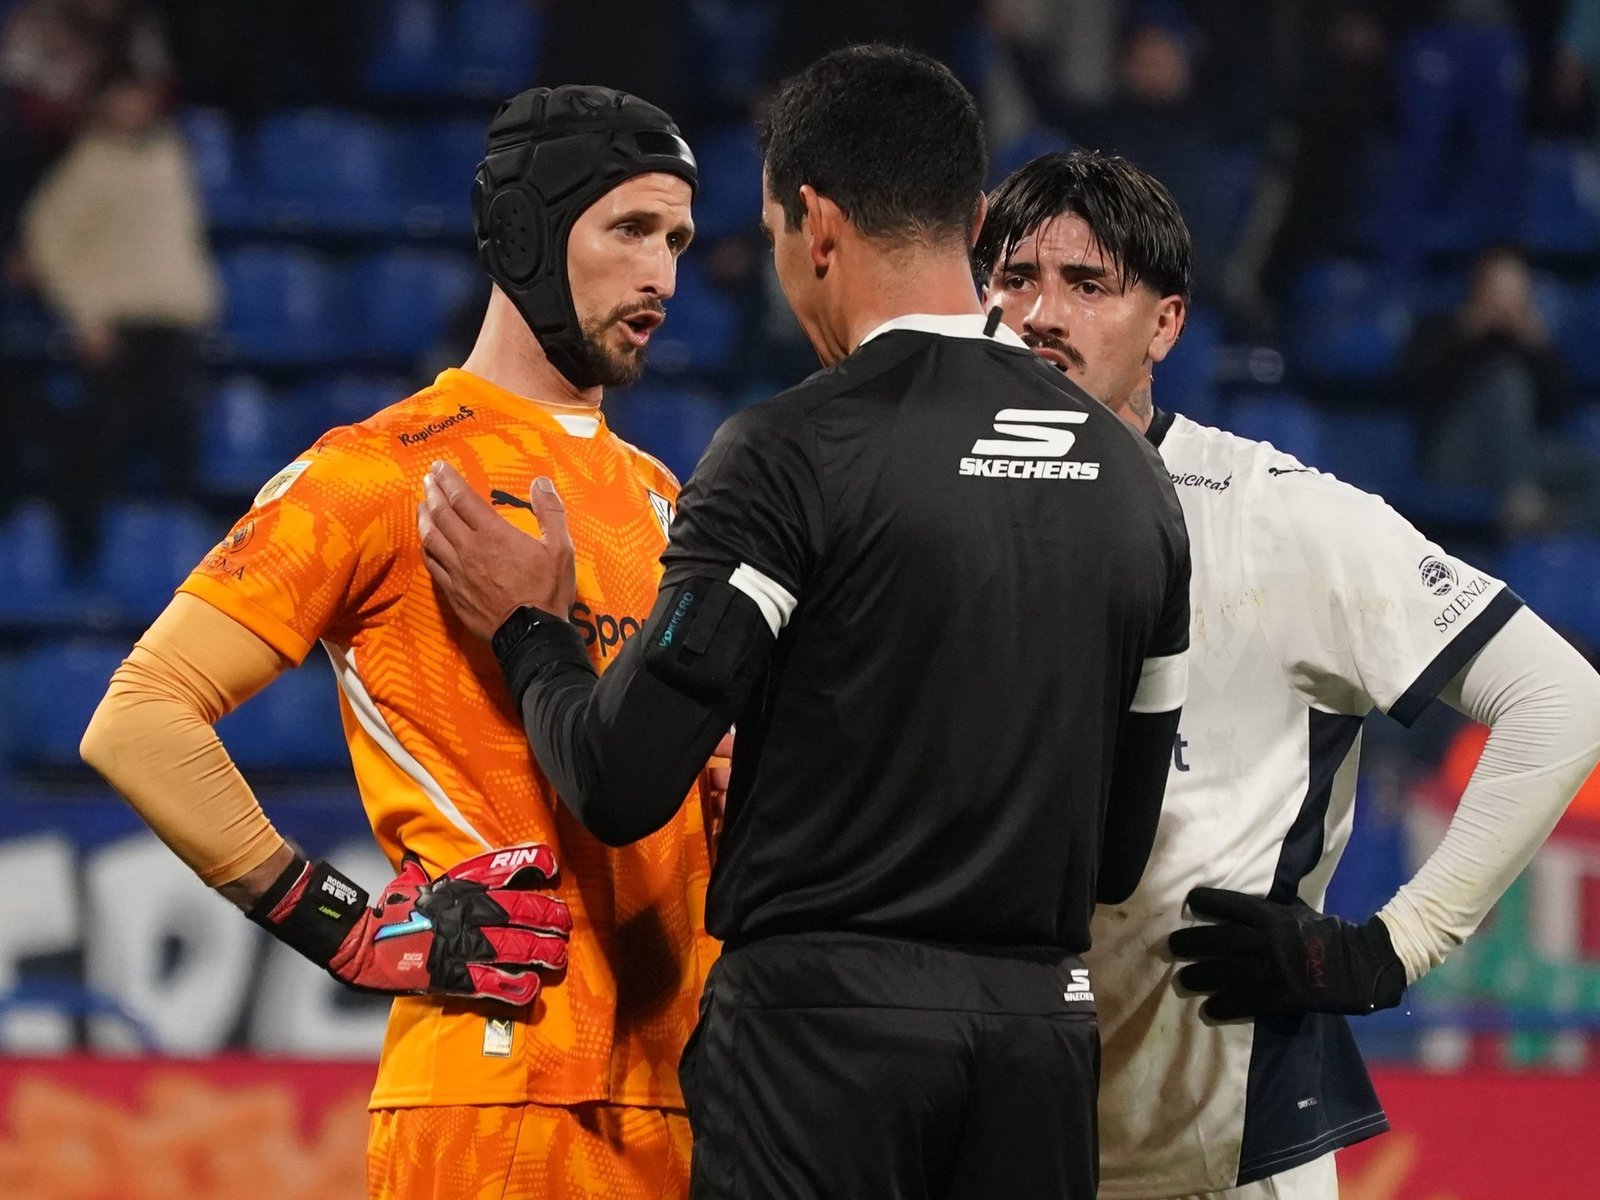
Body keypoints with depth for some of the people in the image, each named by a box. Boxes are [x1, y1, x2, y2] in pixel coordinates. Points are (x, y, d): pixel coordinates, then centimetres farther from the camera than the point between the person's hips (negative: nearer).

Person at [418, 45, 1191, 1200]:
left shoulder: (791, 454, -9)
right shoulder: (1132, 474, 9)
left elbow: (624, 787, -11)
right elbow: (1123, 848, 14)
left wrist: (527, 627, 7)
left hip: (826, 1026, -6)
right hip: (1044, 1030, 6)